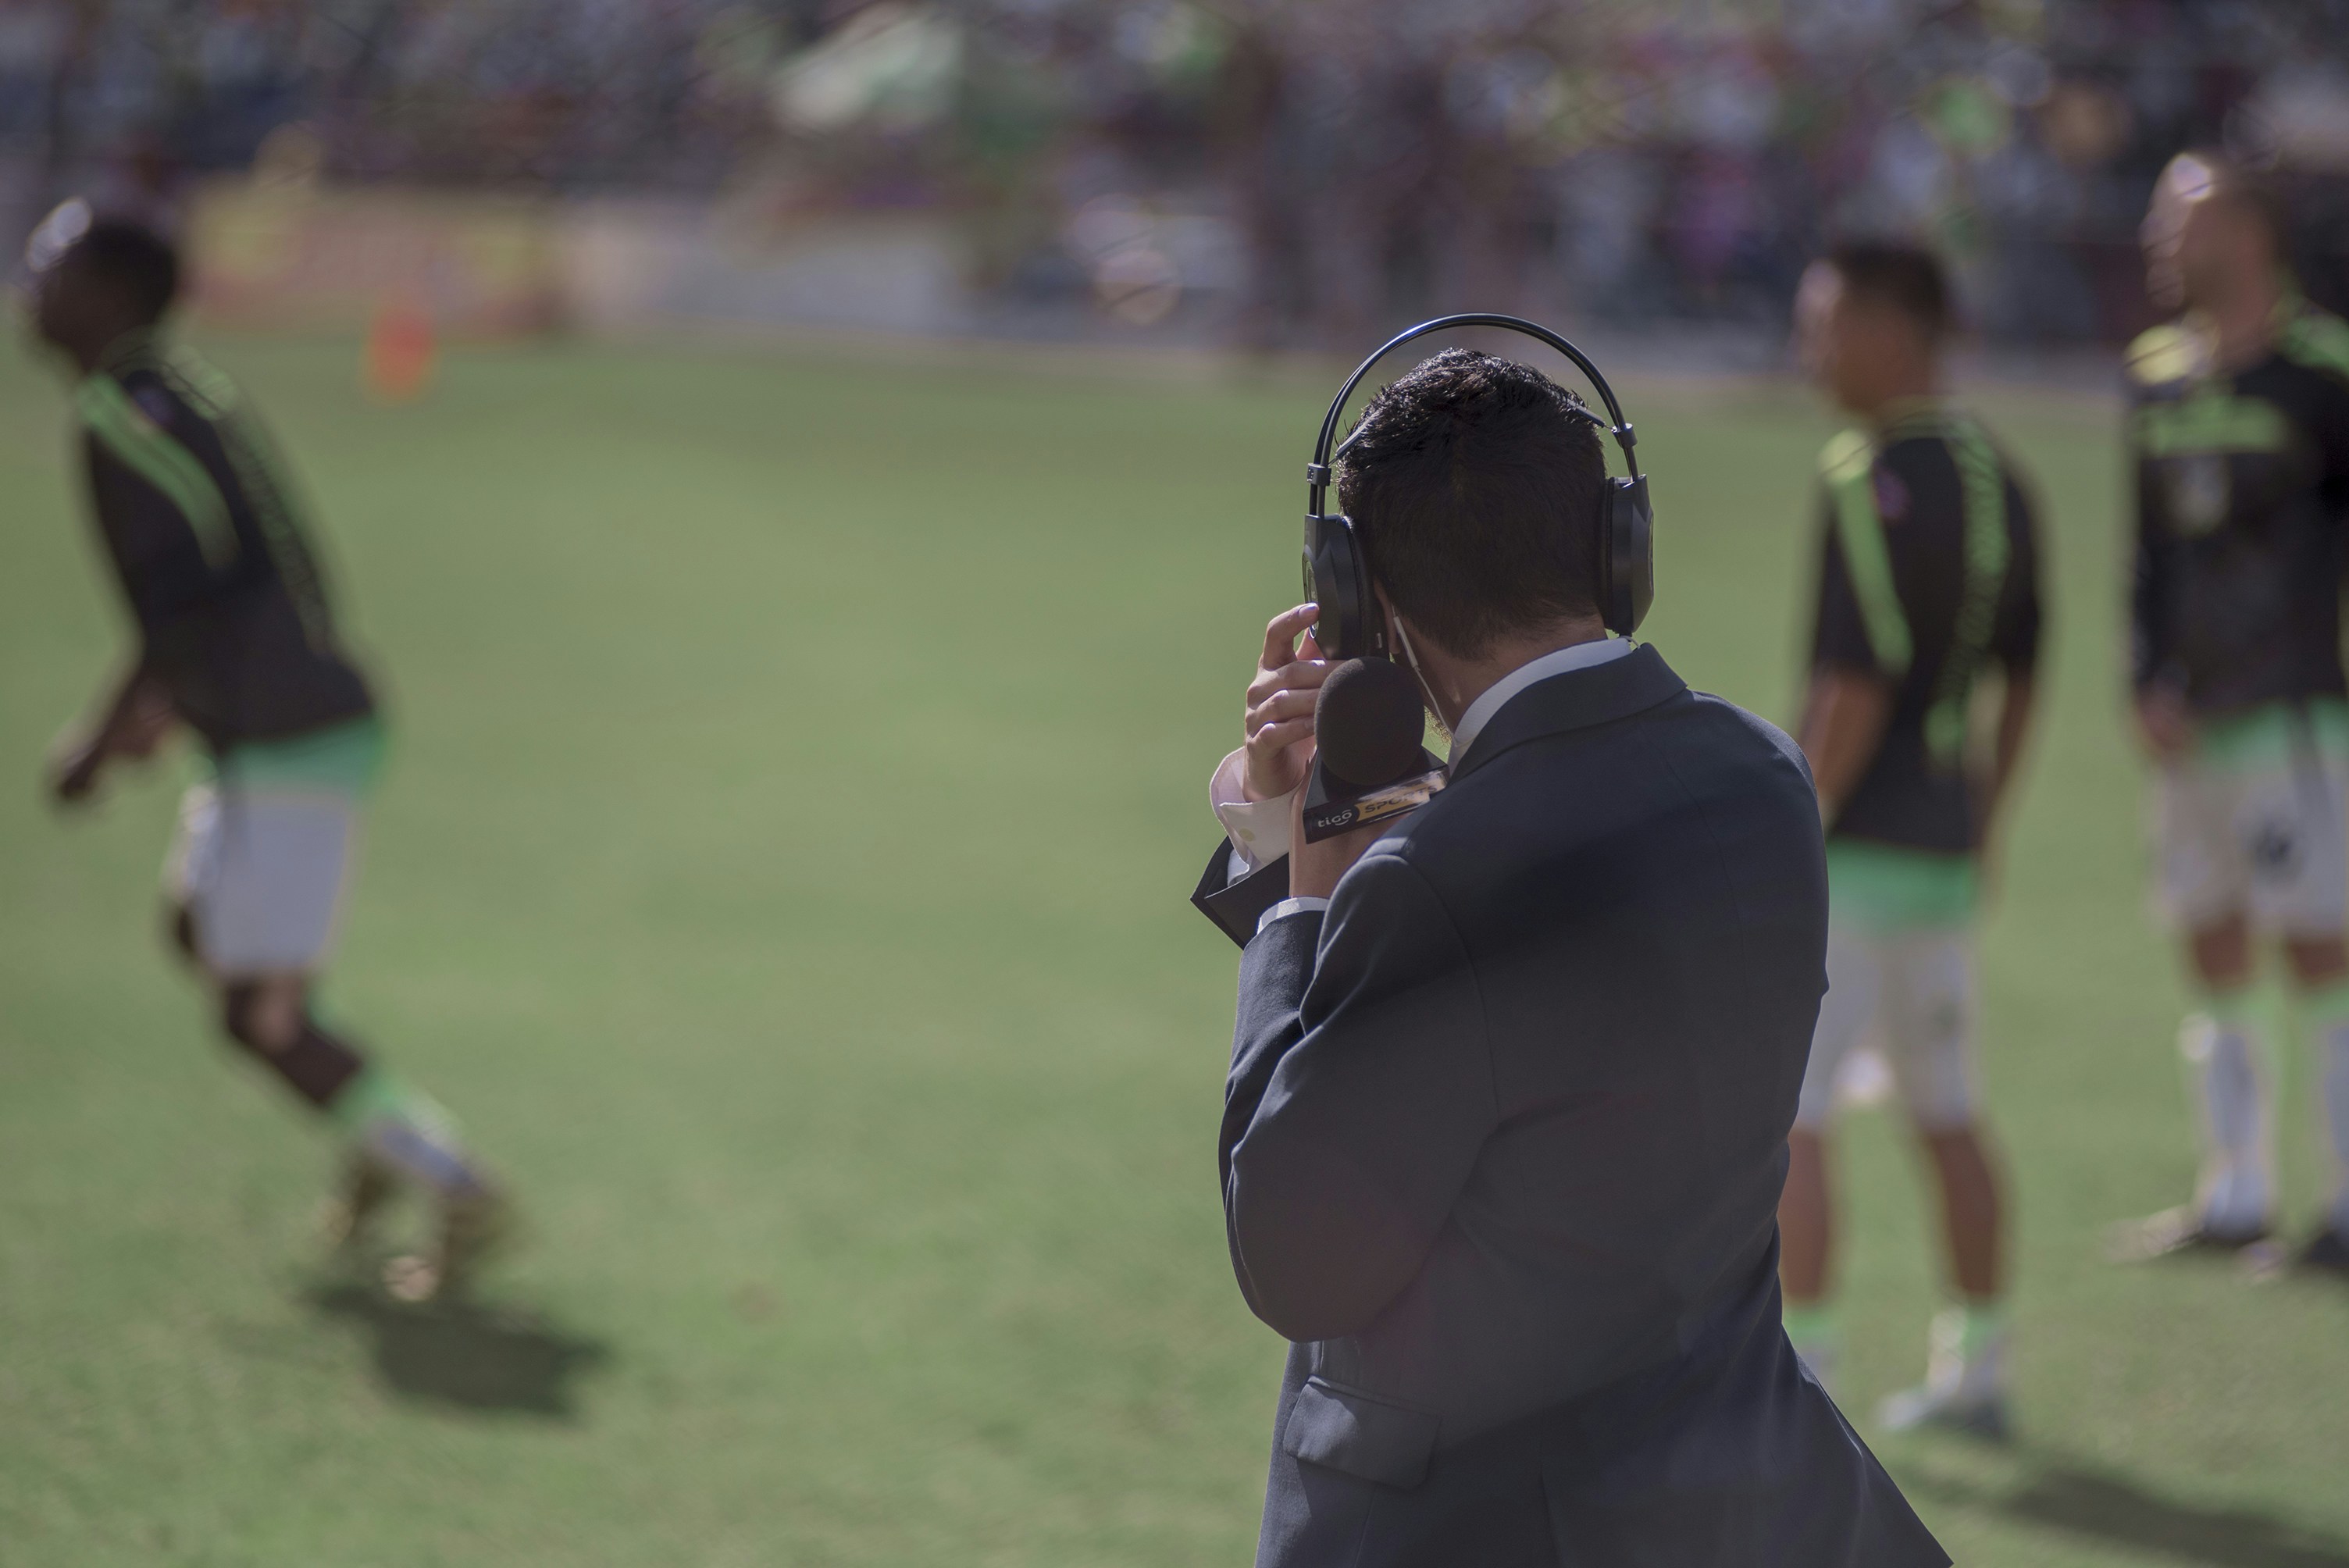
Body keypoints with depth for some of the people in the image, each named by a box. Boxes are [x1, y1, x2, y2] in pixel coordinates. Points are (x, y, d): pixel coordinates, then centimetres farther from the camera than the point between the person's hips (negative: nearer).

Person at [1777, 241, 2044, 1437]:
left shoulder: (1872, 484, -16)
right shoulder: (1999, 484, 11)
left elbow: (1855, 688, -20)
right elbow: (2020, 680, 18)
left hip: (1853, 849, -9)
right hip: (1945, 849, 9)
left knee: (1781, 1114, -4)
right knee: (1948, 1117, 15)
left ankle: (1800, 1375, -6)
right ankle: (1974, 1369, 20)